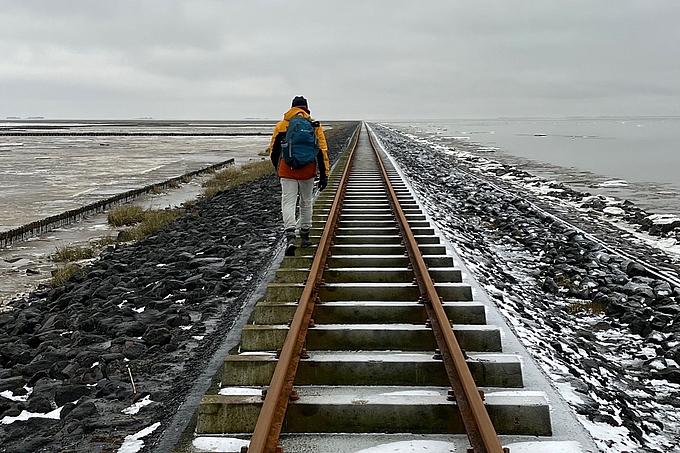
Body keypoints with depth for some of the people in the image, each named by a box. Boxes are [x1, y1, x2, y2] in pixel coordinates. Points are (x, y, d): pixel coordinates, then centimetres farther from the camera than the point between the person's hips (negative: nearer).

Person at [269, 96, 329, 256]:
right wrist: (324, 175, 1)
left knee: (288, 203, -3)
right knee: (306, 202, 16)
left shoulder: (281, 125, 4)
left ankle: (290, 237, -22)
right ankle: (305, 236, 27)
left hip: (287, 172, -1)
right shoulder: (315, 125, 2)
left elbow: (273, 150, 9)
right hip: (307, 172, 1)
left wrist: (278, 168, 25)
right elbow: (322, 151, -2)